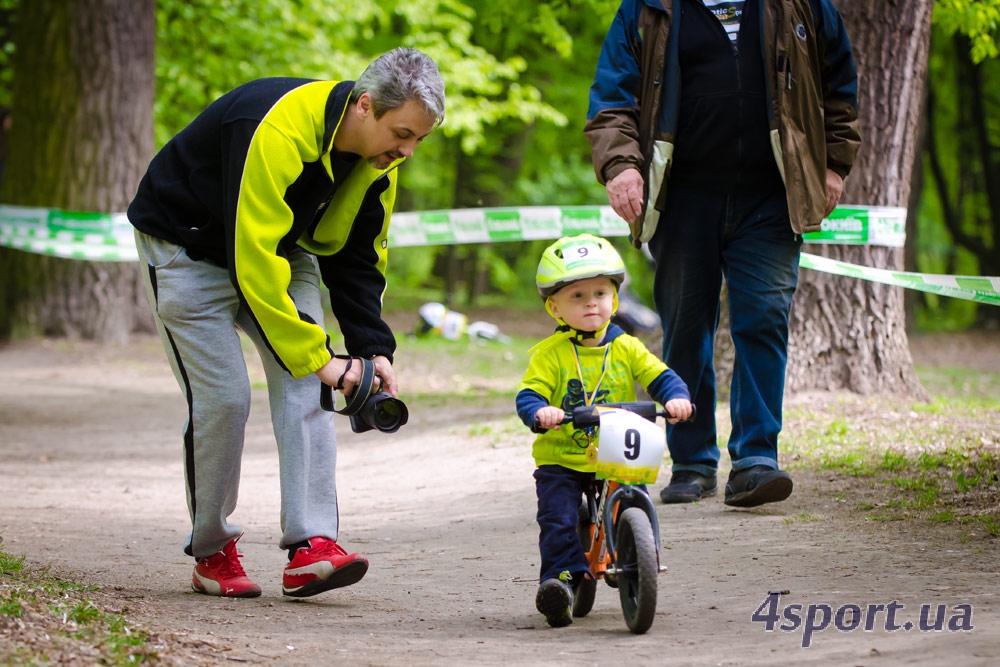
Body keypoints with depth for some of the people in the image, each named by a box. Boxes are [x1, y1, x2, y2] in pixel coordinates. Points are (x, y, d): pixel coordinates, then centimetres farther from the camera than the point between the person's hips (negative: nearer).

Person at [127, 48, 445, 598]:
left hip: (282, 248, 7)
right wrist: (316, 357, -36)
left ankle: (310, 544, -16)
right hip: (189, 242, -7)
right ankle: (211, 552, 4)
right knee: (223, 397, -13)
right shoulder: (278, 131, -37)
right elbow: (254, 261, -38)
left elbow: (359, 257, 1)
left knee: (305, 389, -10)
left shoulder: (378, 158, -11)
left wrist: (372, 347, -12)